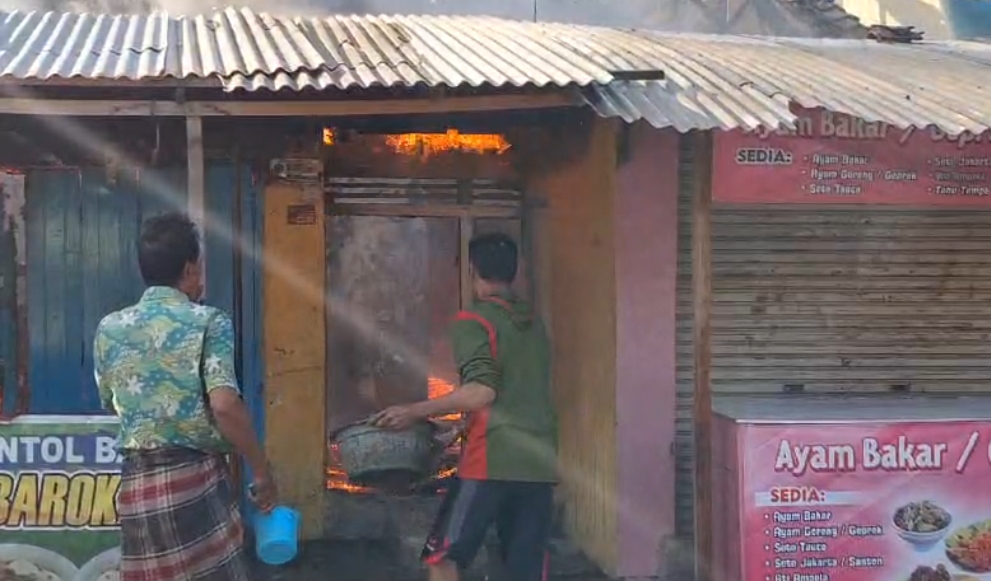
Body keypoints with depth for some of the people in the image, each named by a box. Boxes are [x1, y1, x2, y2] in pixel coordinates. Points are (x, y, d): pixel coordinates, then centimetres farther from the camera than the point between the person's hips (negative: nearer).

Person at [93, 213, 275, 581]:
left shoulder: (109, 328, 9)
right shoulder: (208, 322, -6)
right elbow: (224, 406, -17)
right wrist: (261, 470, -8)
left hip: (137, 482, 5)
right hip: (196, 478, -5)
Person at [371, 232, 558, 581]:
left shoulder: (473, 321, -5)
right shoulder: (533, 324, 17)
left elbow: (482, 392, -17)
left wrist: (415, 412, -12)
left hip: (493, 460, -6)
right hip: (540, 464, 7)